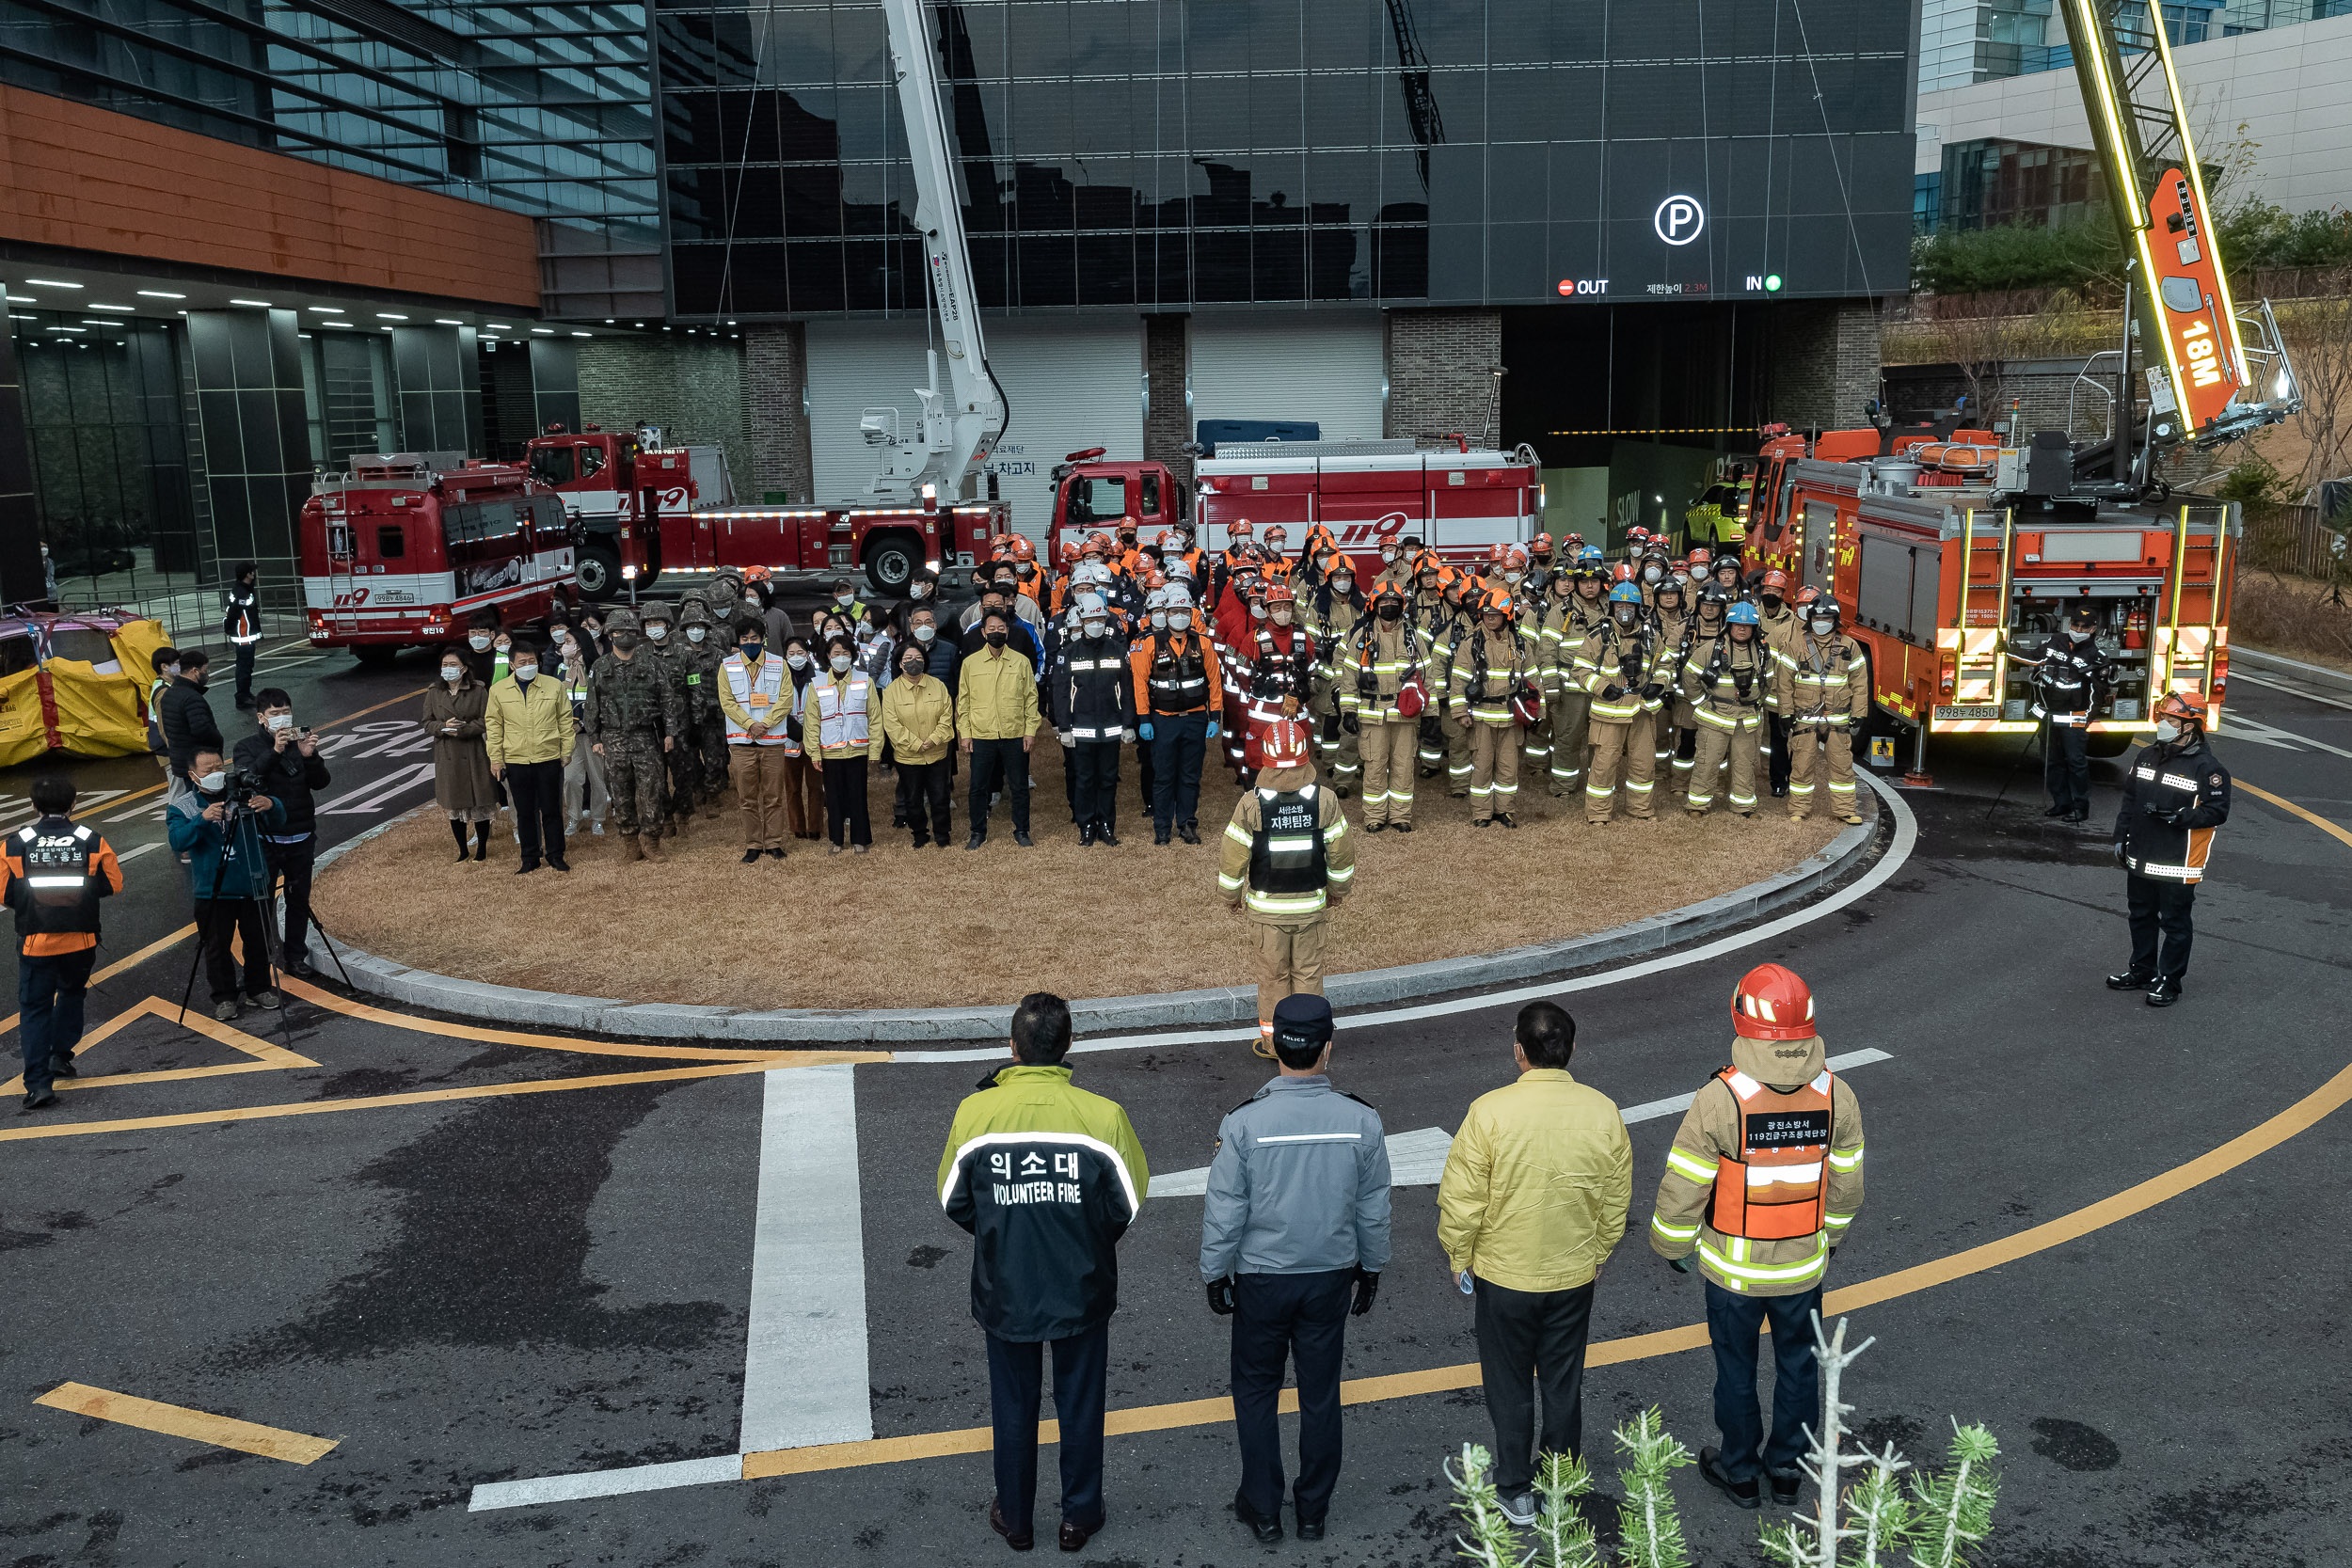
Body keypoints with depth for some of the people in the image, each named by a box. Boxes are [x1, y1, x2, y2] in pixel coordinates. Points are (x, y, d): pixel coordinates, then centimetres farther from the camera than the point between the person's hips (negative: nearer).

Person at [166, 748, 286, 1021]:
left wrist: (271, 807, -25)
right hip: (213, 892, -2)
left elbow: (277, 825, -2)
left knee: (258, 941, 10)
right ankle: (224, 997, 16)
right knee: (217, 946, 2)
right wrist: (202, 820, -33)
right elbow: (178, 841, -16)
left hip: (253, 886, 2)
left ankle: (259, 989, 27)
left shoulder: (244, 797, 6)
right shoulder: (182, 808, 1)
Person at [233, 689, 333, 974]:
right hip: (265, 839, -3)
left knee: (299, 900, 9)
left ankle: (296, 958, 20)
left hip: (301, 838, 3)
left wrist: (310, 757, -20)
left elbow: (321, 782, -2)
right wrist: (274, 752, -31)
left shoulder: (300, 742, 7)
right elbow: (247, 779, -20)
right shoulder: (248, 747, -1)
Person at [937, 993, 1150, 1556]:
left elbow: (953, 1201, -2)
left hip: (1004, 1292, 1)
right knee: (1080, 1404, 20)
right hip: (1082, 1292, 0)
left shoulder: (975, 1112, -15)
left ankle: (1015, 1519, 36)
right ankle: (1080, 1515, 35)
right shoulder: (1102, 1115, -18)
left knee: (1013, 1407, 20)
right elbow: (1129, 1204, -7)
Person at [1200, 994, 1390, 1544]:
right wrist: (1371, 1269, 13)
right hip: (1331, 1277, 2)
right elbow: (1374, 1209, -2)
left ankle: (1263, 1510, 26)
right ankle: (1313, 1511, 30)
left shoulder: (1243, 1122, -20)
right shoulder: (1361, 1121, -14)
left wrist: (1215, 1273, 3)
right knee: (1321, 1394, 16)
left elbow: (1224, 1213, -12)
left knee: (1256, 1391, 16)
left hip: (1261, 1279, -2)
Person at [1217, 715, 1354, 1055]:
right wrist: (1338, 890, 15)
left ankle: (1273, 1040, 26)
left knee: (1273, 973, 14)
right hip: (1312, 904, 1)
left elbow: (1233, 857, -9)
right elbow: (1341, 854, -2)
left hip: (1267, 905, -1)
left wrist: (1232, 894, 9)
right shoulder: (1325, 801, -12)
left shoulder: (1251, 804, -16)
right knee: (1308, 972, 14)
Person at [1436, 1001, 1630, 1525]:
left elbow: (1460, 1200, -16)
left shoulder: (1490, 1111, -22)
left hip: (1504, 1275, -3)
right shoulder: (1604, 1113, -11)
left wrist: (1460, 1260, 1)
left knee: (1510, 1384, 15)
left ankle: (1516, 1491, 27)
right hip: (1575, 1276, 3)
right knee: (1564, 1382, 20)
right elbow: (1616, 1204, 1)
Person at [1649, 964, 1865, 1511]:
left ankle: (1739, 1470, 35)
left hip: (1732, 1266, -3)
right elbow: (1845, 1186, 1)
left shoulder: (1719, 1099, -26)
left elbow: (1682, 1190, -18)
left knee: (1736, 1365, 17)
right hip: (1804, 1264, 3)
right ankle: (1787, 1467, 38)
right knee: (1798, 1363, 22)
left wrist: (1673, 1246, 1)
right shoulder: (1836, 1095, -13)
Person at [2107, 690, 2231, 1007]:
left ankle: (2169, 981, 15)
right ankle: (2142, 971, 34)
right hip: (2141, 860, 7)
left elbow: (2217, 811, -14)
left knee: (2175, 923, 4)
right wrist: (2121, 838, 12)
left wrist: (2177, 817, -23)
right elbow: (2129, 800, 14)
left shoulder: (2206, 767, -12)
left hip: (2178, 866, -7)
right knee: (2141, 916, 19)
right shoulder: (2147, 757, 8)